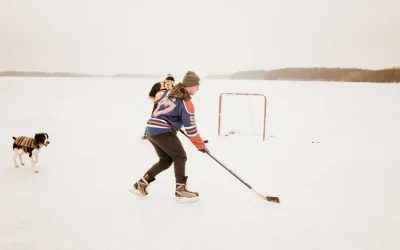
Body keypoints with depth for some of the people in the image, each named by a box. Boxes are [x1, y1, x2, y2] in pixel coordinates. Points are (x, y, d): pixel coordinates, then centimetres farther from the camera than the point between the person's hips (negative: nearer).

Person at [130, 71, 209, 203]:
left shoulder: (169, 91, 11)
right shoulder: (186, 103, -12)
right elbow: (191, 129, -12)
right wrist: (201, 145, -3)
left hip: (152, 129, 9)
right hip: (163, 132, -9)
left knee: (166, 160, 16)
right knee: (180, 157, -2)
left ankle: (141, 184, 20)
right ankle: (180, 190, -6)